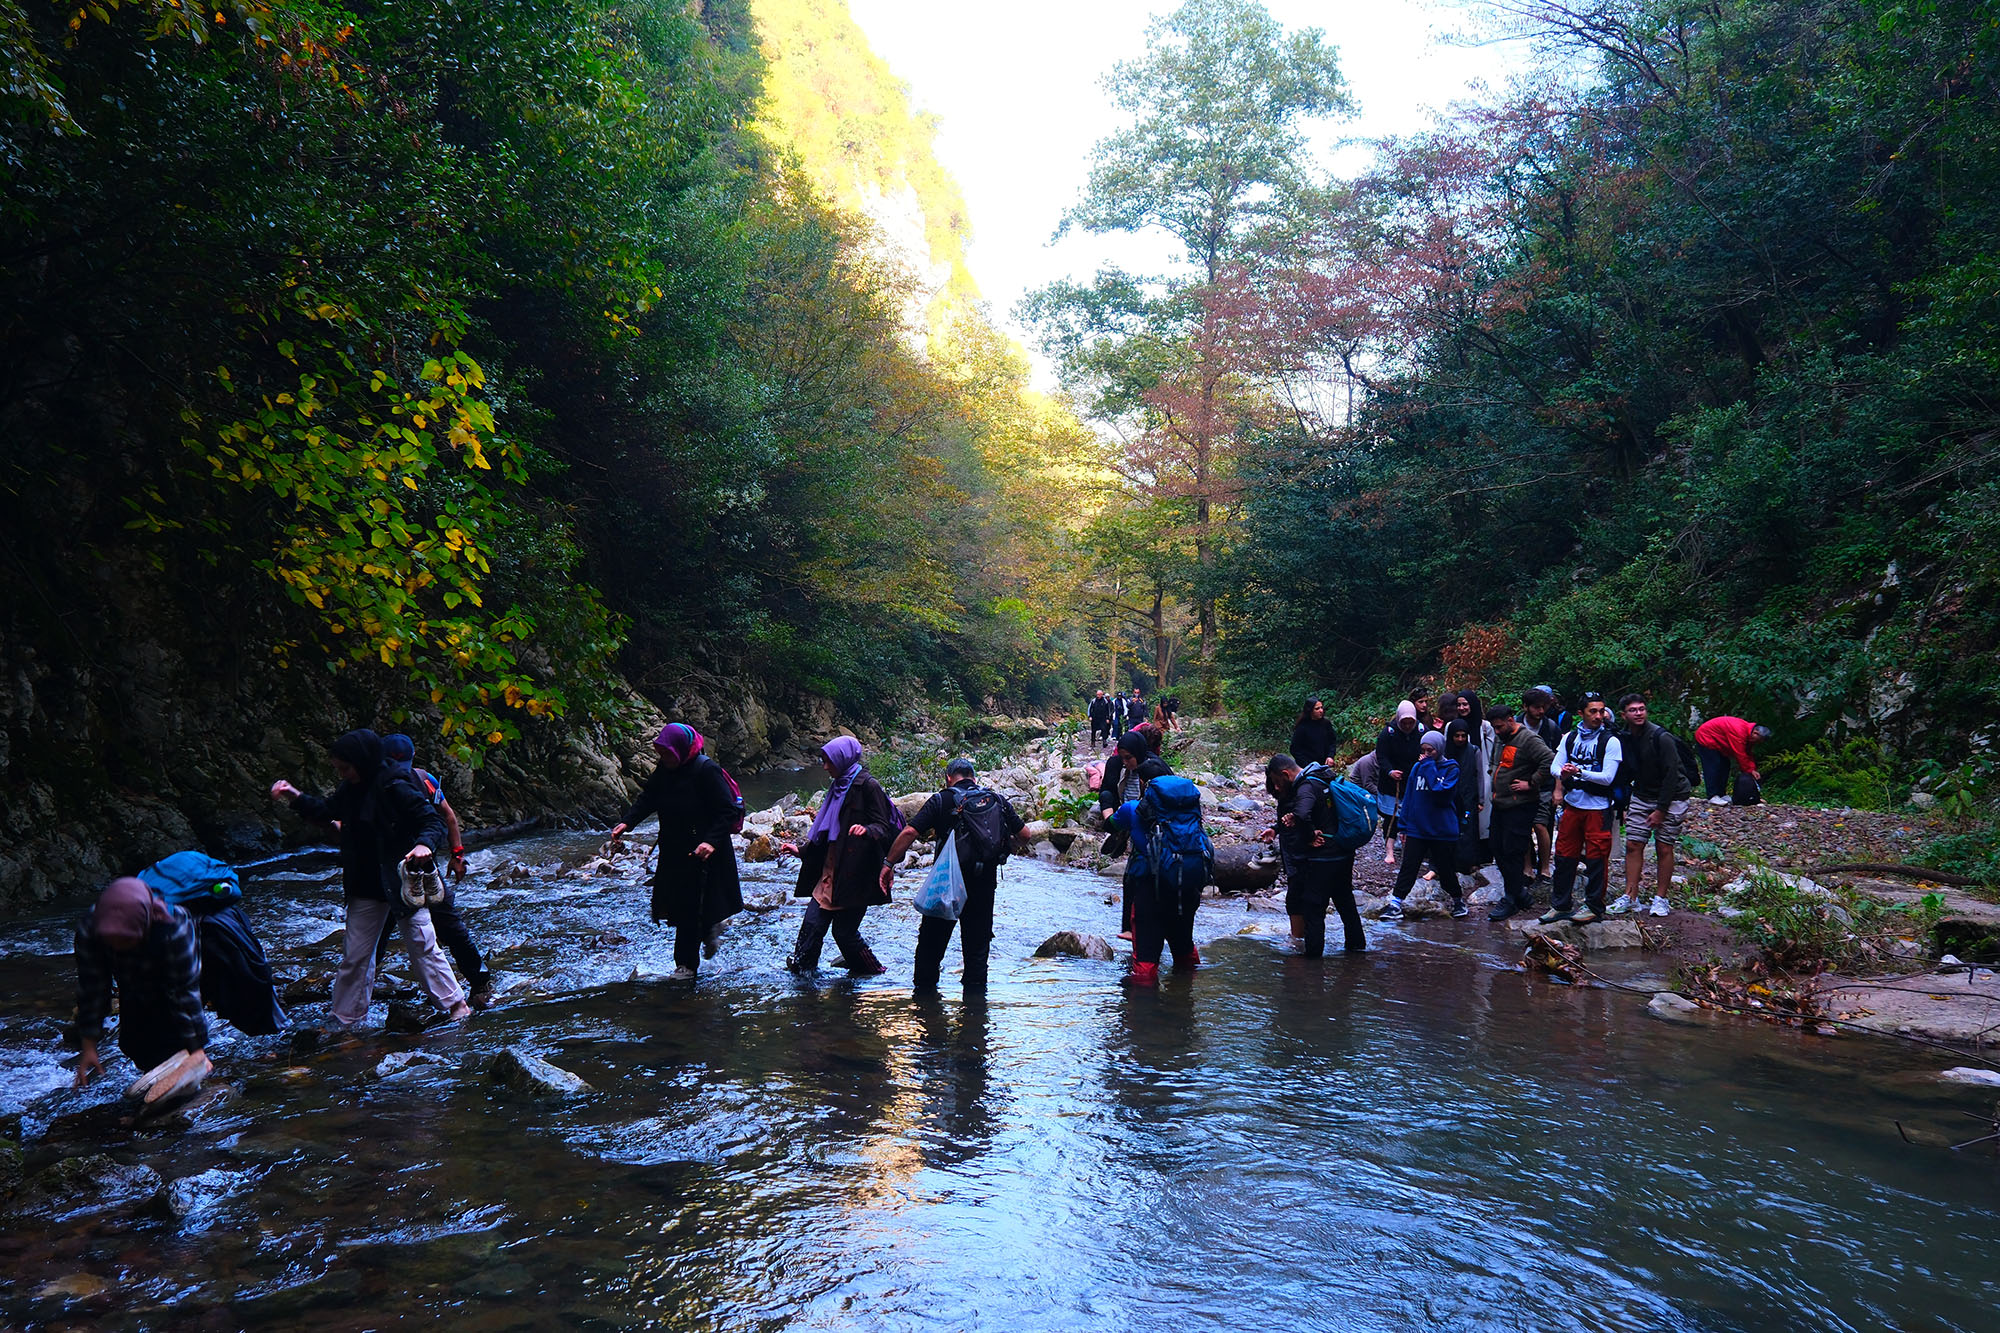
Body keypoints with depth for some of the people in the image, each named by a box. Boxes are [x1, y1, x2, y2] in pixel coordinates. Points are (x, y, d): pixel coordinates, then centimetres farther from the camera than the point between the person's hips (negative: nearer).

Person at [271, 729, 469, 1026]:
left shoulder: (395, 788, -19)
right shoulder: (352, 788, 2)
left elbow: (433, 820, -19)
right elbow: (329, 810, 20)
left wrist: (424, 844, -39)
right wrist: (298, 798, 6)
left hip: (403, 884, -7)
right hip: (366, 888, 7)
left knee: (423, 948, 1)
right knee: (354, 957, 12)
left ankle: (455, 1004, 15)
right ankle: (344, 1019, 23)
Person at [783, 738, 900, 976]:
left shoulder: (867, 785, -9)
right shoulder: (838, 786, 17)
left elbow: (884, 828, -13)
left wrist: (867, 830, -34)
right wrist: (802, 851, 26)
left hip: (855, 873, -8)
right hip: (831, 871, 8)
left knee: (844, 929, -2)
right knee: (813, 922, 0)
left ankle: (871, 970, 17)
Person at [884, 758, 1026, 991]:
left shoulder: (941, 801, -3)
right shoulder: (998, 801, 5)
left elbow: (909, 833, -11)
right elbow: (1024, 834, 9)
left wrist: (889, 863, -4)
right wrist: (1004, 842, 28)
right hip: (984, 884, 2)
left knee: (932, 940, 12)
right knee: (977, 944, 13)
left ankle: (924, 989, 17)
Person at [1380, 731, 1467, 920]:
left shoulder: (1451, 769, -5)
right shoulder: (1417, 767, 6)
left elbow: (1442, 794, -21)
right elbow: (1408, 796, 11)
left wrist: (1429, 768, -18)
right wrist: (1404, 826, 8)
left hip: (1443, 831, -3)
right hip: (1417, 829, 3)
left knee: (1446, 870, 10)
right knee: (1408, 868, -2)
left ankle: (1458, 901, 31)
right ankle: (1395, 904, 0)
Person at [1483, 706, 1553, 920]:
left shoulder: (1529, 739, -15)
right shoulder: (1501, 739, 14)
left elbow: (1550, 761, -26)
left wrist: (1531, 783, -20)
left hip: (1521, 806, -10)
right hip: (1500, 804, 10)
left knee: (1512, 853, -6)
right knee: (1499, 851, 12)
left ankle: (1511, 899, 3)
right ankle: (1521, 893, 24)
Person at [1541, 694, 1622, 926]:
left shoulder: (1611, 741, -6)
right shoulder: (1570, 737, 7)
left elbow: (1607, 777, -13)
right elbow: (1555, 767, 5)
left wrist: (1579, 772, -24)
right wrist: (1563, 774, -18)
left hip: (1597, 807, -4)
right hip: (1572, 804, 4)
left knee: (1596, 858, 0)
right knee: (1564, 856, 8)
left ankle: (1594, 907, 11)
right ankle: (1561, 905, 18)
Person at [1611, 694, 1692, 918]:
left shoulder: (1661, 737, -18)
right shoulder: (1623, 739, 0)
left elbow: (1671, 775, -18)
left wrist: (1661, 809, -18)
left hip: (1670, 797, -5)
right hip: (1642, 796, 5)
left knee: (1664, 848, -4)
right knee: (1633, 845, -1)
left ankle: (1661, 898, 8)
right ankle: (1630, 897, 5)